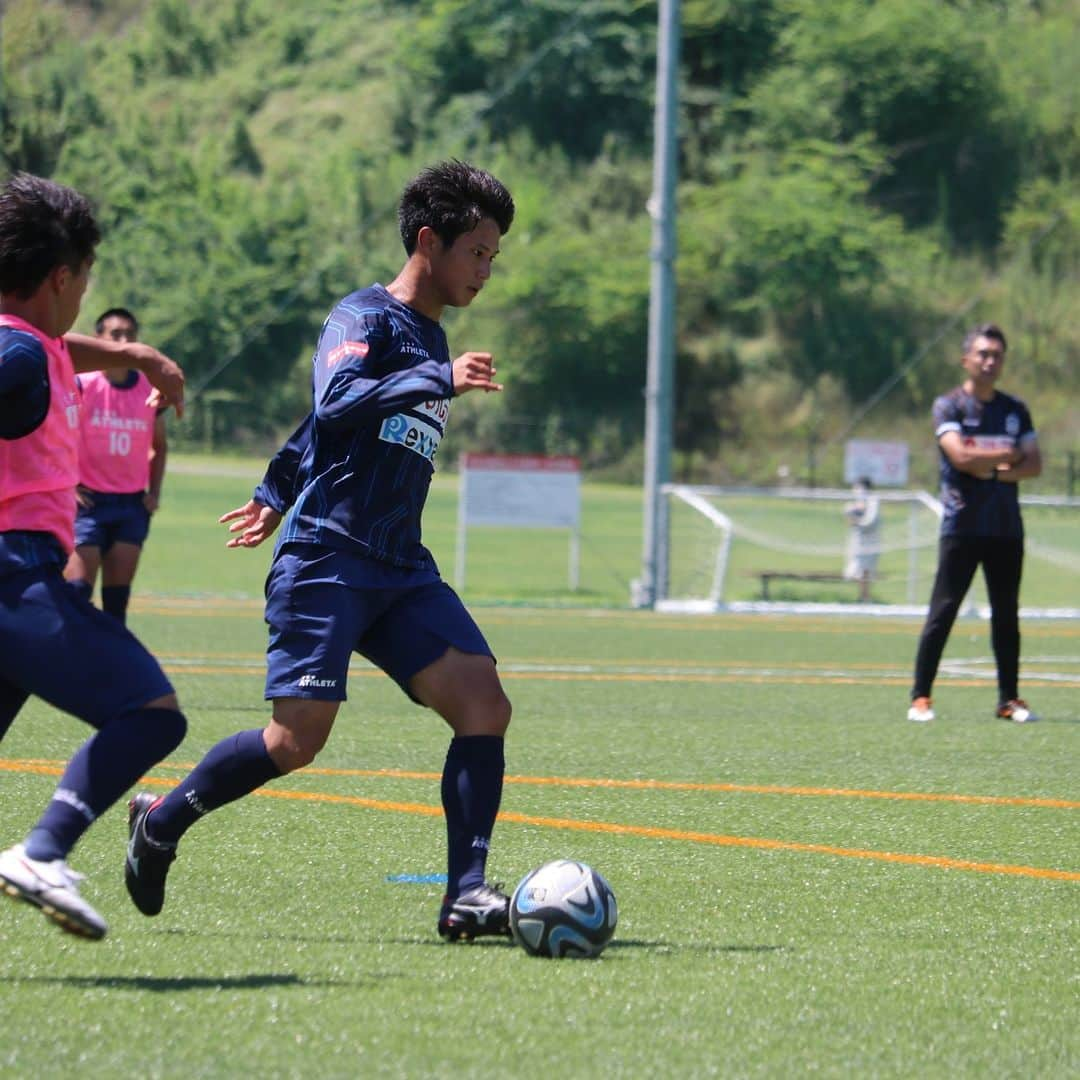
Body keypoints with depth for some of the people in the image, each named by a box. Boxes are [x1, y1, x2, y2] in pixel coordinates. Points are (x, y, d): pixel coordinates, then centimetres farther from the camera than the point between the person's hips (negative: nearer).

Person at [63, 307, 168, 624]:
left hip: (132, 504, 4)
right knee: (77, 589, -10)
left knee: (118, 594, 4)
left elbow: (159, 446, 20)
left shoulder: (150, 391, 5)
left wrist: (154, 492, 8)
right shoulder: (81, 385, -9)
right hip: (90, 501, -4)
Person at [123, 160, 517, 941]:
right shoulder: (365, 317, -5)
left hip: (402, 570, 8)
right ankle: (161, 824, 13)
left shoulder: (429, 337, 20)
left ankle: (467, 894, -10)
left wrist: (276, 494, 39)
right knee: (297, 740, -11)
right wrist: (440, 380, -29)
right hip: (326, 560, -8)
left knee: (485, 705, -10)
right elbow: (337, 405, -26)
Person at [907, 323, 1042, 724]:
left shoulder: (1015, 410, 13)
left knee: (1007, 615, 7)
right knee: (942, 612, -7)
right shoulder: (949, 406, -1)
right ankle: (920, 698, -6)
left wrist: (993, 469, -11)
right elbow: (960, 456, -16)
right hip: (962, 524, -4)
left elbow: (1034, 465, 5)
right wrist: (1010, 455, -6)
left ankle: (1009, 700, 12)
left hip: (1006, 528, 4)